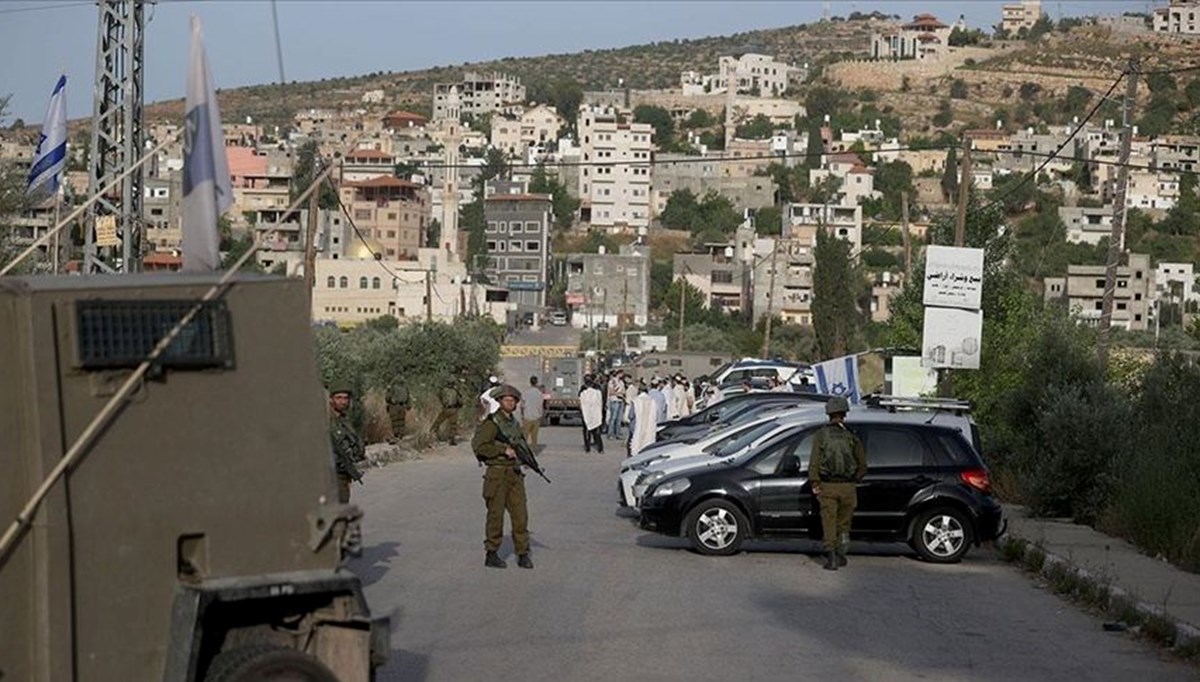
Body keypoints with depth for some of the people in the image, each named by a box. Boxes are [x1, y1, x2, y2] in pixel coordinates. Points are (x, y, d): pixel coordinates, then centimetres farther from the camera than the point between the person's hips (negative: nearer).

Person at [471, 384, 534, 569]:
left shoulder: (514, 423, 14)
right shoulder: (491, 422, -9)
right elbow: (478, 446, -17)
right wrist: (504, 450, -19)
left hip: (514, 473, 6)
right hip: (497, 474, -6)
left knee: (520, 514, 2)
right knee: (496, 514, 0)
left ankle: (523, 554, 7)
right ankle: (491, 554, 9)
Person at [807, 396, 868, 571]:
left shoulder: (821, 435, -1)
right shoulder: (851, 436, 1)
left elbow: (814, 462, -8)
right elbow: (863, 465, 1)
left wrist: (815, 484, -3)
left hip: (827, 486, 0)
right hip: (848, 486, 1)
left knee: (829, 523, 5)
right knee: (844, 522, 17)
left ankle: (831, 558, 2)